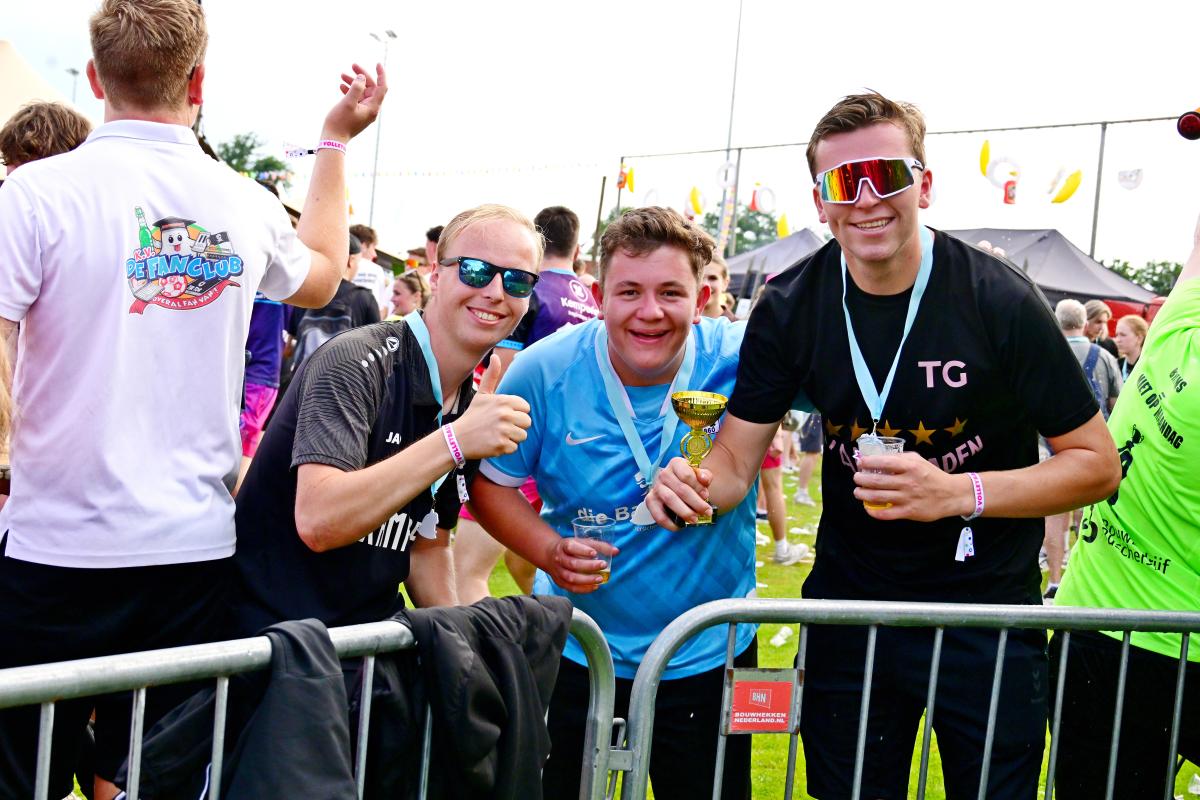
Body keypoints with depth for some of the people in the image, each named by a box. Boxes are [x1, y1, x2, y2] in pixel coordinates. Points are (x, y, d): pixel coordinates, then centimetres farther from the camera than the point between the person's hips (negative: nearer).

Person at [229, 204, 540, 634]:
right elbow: (317, 521, -29)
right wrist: (455, 441, -31)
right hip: (272, 628, -7)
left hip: (372, 635, 7)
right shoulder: (357, 361, -17)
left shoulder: (473, 406, 7)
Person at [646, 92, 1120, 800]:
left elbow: (1096, 464, -12)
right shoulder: (791, 308, -8)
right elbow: (735, 459, -4)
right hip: (850, 601, 3)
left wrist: (959, 491, -27)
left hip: (986, 607, -2)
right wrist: (697, 487, -28)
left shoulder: (999, 301, -17)